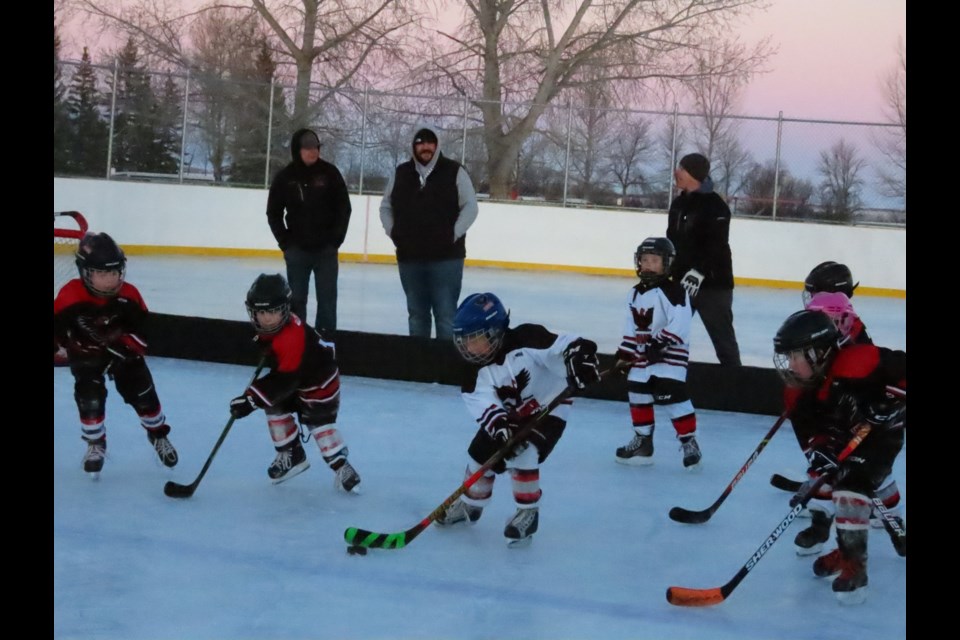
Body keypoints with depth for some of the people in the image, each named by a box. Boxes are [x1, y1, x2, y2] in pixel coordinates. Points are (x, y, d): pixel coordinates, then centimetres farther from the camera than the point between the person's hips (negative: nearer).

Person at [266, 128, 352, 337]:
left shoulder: (329, 173, -5)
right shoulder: (284, 177, -2)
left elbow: (344, 208, 1)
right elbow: (274, 213, 6)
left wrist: (336, 238, -4)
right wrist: (285, 241, -1)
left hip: (326, 249, -1)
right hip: (297, 249, 1)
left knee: (327, 297, 2)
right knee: (296, 298, 7)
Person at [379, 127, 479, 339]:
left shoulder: (454, 172, -3)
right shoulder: (401, 173, 7)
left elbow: (470, 207, -2)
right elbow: (386, 206, 17)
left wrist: (453, 234, -10)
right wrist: (393, 232, 4)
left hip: (446, 256, -4)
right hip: (410, 256, 4)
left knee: (446, 315, -3)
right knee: (416, 314, 13)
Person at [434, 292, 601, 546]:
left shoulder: (526, 341, -31)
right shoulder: (477, 371, -14)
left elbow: (563, 345, -35)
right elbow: (481, 401, -25)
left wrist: (579, 355, -56)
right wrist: (498, 423, -43)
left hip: (548, 407, -6)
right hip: (509, 415, 6)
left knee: (522, 457, -24)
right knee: (481, 454, 5)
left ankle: (528, 513, -3)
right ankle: (470, 505, 33)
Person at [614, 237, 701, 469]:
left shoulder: (672, 291, -15)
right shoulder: (635, 293, 10)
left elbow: (679, 324, -23)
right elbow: (631, 329, 15)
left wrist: (659, 343, -25)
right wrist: (624, 355, 10)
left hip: (671, 354, -8)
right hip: (643, 355, 8)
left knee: (673, 396, -16)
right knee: (637, 395, 9)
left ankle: (689, 442, -6)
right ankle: (643, 443, 21)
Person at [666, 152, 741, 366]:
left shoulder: (714, 205, -15)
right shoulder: (678, 203, 11)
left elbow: (716, 246, -23)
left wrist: (698, 272, -31)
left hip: (712, 282, -8)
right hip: (682, 279, 8)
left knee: (722, 335, -4)